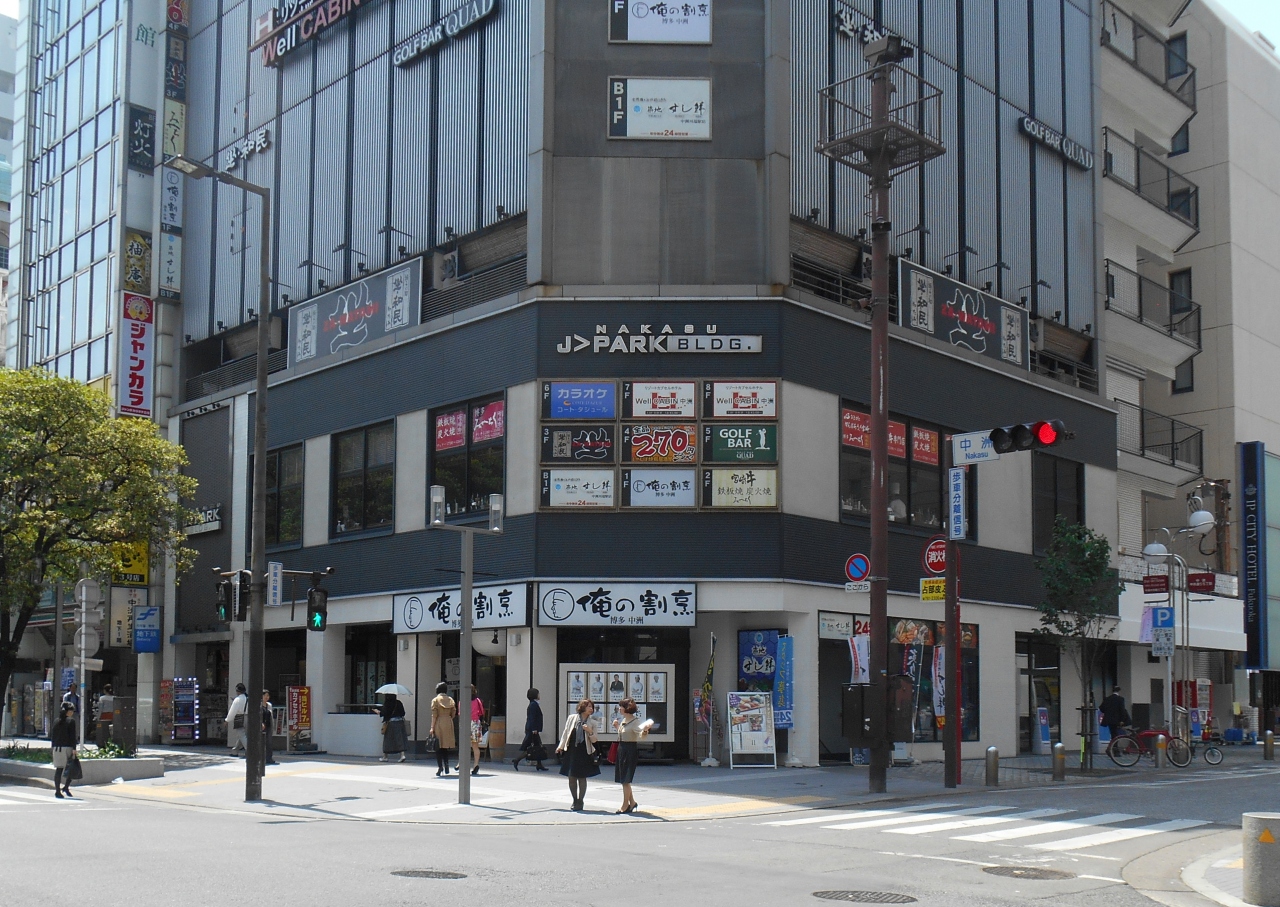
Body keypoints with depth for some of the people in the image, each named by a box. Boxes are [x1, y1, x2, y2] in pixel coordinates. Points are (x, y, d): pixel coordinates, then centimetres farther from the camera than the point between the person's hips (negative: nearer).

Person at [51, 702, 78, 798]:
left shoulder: (56, 721, 10)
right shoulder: (71, 721, -6)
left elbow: (51, 735, 11)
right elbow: (73, 736, -10)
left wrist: (54, 746, 17)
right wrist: (74, 749, -10)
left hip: (57, 748, 5)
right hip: (67, 747, -5)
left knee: (58, 769, 7)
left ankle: (57, 790, 6)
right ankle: (66, 787, -1)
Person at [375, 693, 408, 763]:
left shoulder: (387, 704, -9)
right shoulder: (399, 703, 3)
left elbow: (384, 713, -12)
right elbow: (403, 713, 6)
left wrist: (378, 711, 5)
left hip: (390, 723, -3)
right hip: (400, 722, 3)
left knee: (388, 739, 8)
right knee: (400, 739, 2)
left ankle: (384, 757, 18)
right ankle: (402, 755, -12)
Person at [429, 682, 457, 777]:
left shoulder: (435, 700, -5)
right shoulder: (451, 700, 7)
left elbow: (434, 715, -8)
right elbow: (453, 714, 7)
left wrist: (432, 728, -5)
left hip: (439, 724, -4)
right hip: (449, 724, 4)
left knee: (438, 747, 1)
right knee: (446, 746, 13)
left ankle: (440, 767, -5)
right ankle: (446, 766, 7)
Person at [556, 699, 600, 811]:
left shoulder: (591, 722, 4)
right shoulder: (572, 718, 3)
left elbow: (594, 740, 3)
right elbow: (566, 732, 9)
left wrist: (590, 732, -14)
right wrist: (561, 746, 5)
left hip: (584, 752, -1)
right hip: (571, 751, 1)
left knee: (582, 777, 0)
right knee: (571, 777, 5)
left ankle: (580, 801, 12)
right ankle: (575, 801, 20)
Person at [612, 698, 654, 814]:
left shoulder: (635, 721, -15)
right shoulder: (623, 720, 11)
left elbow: (642, 736, -28)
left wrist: (645, 731, -46)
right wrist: (616, 726, 14)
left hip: (631, 750, -9)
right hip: (621, 749, 9)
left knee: (625, 779, -3)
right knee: (623, 779, 13)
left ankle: (625, 806, 6)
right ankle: (632, 802, 25)